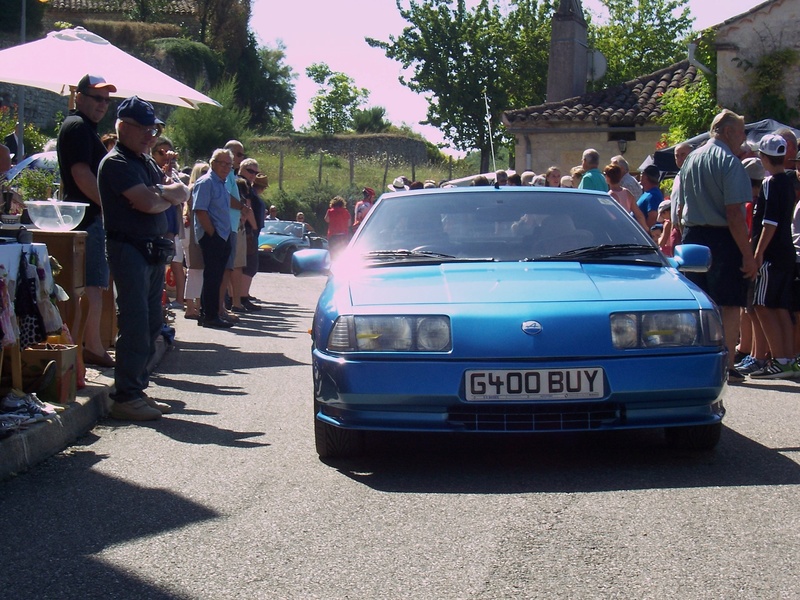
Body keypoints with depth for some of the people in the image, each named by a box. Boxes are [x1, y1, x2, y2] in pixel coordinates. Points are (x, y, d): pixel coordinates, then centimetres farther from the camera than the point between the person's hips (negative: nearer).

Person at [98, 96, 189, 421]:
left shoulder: (145, 162, 19)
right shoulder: (116, 163, -9)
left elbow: (183, 194, 12)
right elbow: (148, 203, -21)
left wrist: (159, 193, -8)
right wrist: (168, 196, 0)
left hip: (154, 249, 9)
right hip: (129, 248, -9)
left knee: (151, 324, 10)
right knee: (135, 325, -11)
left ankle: (138, 388, 16)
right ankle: (125, 397, -8)